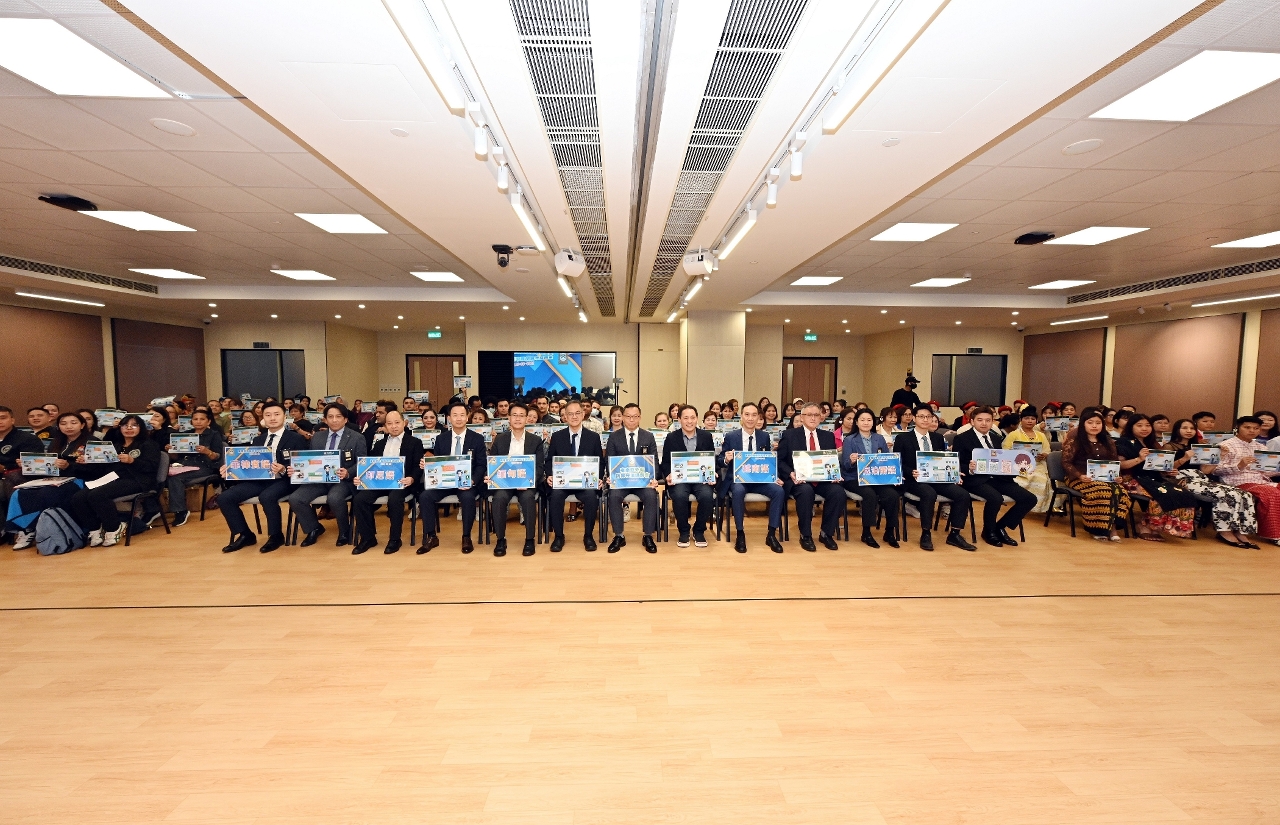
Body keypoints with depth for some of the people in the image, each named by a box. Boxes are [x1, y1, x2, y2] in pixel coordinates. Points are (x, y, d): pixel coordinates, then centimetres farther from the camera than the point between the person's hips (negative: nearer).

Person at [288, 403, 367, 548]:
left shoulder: (357, 438, -2)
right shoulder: (316, 437, 14)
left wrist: (348, 473, -25)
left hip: (343, 480, -5)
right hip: (319, 479, 5)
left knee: (334, 498, -34)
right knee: (294, 498, -17)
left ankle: (344, 531, -5)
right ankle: (314, 528, 10)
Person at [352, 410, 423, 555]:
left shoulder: (414, 442, 6)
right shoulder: (380, 442, 22)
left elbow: (418, 467, -3)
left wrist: (412, 479, -24)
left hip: (400, 482, -5)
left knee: (394, 499, -34)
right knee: (359, 499, -21)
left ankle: (395, 539, -15)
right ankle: (368, 538, -5)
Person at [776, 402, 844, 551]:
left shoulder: (828, 436, 14)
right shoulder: (789, 434, 2)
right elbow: (779, 460, -1)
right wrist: (790, 473, -19)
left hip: (823, 479, 4)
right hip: (798, 480, -3)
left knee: (838, 491, -26)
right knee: (806, 491, -35)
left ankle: (826, 533, -5)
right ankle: (805, 535, -15)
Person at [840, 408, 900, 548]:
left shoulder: (880, 439, 11)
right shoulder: (849, 440, -1)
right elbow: (845, 466, -7)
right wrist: (851, 461, -30)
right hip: (855, 479, -3)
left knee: (892, 494, -24)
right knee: (870, 494, -32)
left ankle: (889, 532, -4)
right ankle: (866, 533, -14)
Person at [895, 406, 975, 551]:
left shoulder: (938, 438, 17)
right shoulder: (903, 438, 1)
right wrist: (911, 472, -21)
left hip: (937, 479, 5)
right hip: (915, 480, -5)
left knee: (962, 494, -18)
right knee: (929, 494, -35)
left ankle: (954, 534, -4)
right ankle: (926, 534, -19)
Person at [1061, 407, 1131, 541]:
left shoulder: (1107, 441, 16)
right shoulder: (1074, 439, -1)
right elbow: (1066, 463, -5)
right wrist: (1080, 476, -20)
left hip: (1105, 478, 5)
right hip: (1079, 478, -5)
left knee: (1120, 491, -28)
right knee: (1102, 491, -34)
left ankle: (1111, 526, -18)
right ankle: (1097, 528, -20)